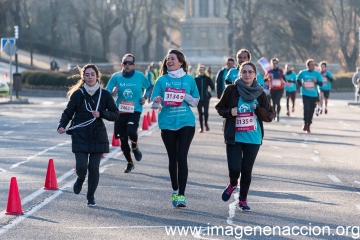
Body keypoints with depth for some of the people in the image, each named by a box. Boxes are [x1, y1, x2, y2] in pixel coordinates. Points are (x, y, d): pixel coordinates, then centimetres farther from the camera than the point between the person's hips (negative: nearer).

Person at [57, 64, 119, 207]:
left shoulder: (105, 95, 1)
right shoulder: (78, 94, -1)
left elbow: (115, 115, 1)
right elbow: (68, 112, 2)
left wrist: (101, 114, -16)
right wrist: (62, 126, -15)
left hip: (98, 136, 1)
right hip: (80, 136, -1)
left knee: (94, 168, -1)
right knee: (81, 167, -10)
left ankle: (91, 196, 18)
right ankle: (80, 179, 27)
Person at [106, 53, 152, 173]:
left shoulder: (140, 76, -2)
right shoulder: (116, 76, -1)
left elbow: (149, 87, 16)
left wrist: (145, 97, 0)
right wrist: (112, 92, -21)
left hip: (135, 111, -2)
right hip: (120, 111, 2)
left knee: (131, 131, -29)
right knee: (123, 140, 6)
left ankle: (135, 148, 5)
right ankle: (130, 163, 28)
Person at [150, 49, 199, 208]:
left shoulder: (189, 80, 5)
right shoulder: (162, 80, 4)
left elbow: (196, 102, 10)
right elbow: (154, 104, 1)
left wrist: (186, 96, -9)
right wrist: (156, 102, -22)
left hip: (186, 123, -1)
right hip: (167, 124, 1)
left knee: (182, 157, -11)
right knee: (173, 158, 9)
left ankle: (181, 195, -14)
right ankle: (175, 191, 27)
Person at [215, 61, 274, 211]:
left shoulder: (260, 94, 2)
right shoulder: (231, 90, -3)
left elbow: (270, 117, 3)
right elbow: (219, 108, 7)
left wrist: (258, 109, -15)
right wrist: (229, 112, -13)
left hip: (253, 138, 1)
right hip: (234, 137, -1)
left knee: (247, 170, 5)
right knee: (234, 168, -11)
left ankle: (243, 199, 24)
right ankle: (232, 184, 25)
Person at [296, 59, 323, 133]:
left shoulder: (317, 74, 1)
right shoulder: (303, 72, 0)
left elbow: (321, 84, 2)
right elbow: (297, 79, 16)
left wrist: (316, 81, -19)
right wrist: (301, 84, -2)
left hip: (314, 95, 2)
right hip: (305, 94, -2)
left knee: (311, 111, 6)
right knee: (306, 109, -18)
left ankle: (308, 126, 21)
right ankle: (305, 124, -2)